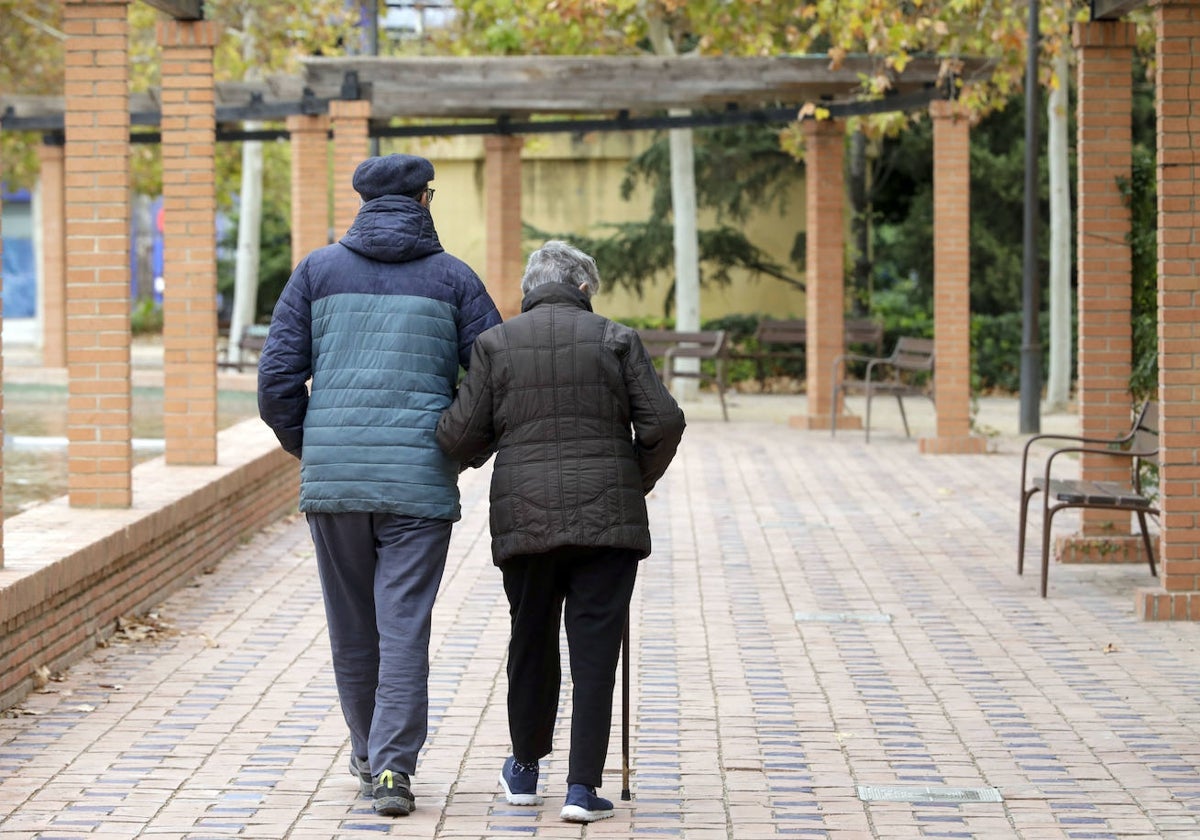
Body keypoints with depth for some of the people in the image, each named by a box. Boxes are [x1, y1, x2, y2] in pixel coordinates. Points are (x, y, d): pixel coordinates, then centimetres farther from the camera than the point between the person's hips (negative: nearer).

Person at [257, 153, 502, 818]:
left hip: (332, 477, 2)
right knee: (404, 626, -1)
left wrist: (302, 445, 17)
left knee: (351, 626, 14)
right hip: (420, 481, -2)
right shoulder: (453, 277, 5)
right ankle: (392, 767, -10)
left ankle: (367, 753, 28)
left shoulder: (319, 270, 7)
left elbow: (277, 374, 1)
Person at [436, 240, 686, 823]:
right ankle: (583, 787, -4)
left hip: (525, 519, 1)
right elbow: (662, 421, -3)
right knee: (594, 649, 0)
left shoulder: (496, 344, 3)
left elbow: (460, 435, -1)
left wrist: (469, 456, 22)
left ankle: (525, 770, 29)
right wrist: (638, 481, 13)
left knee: (532, 643, 16)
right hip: (607, 518, -1)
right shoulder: (615, 340, 2)